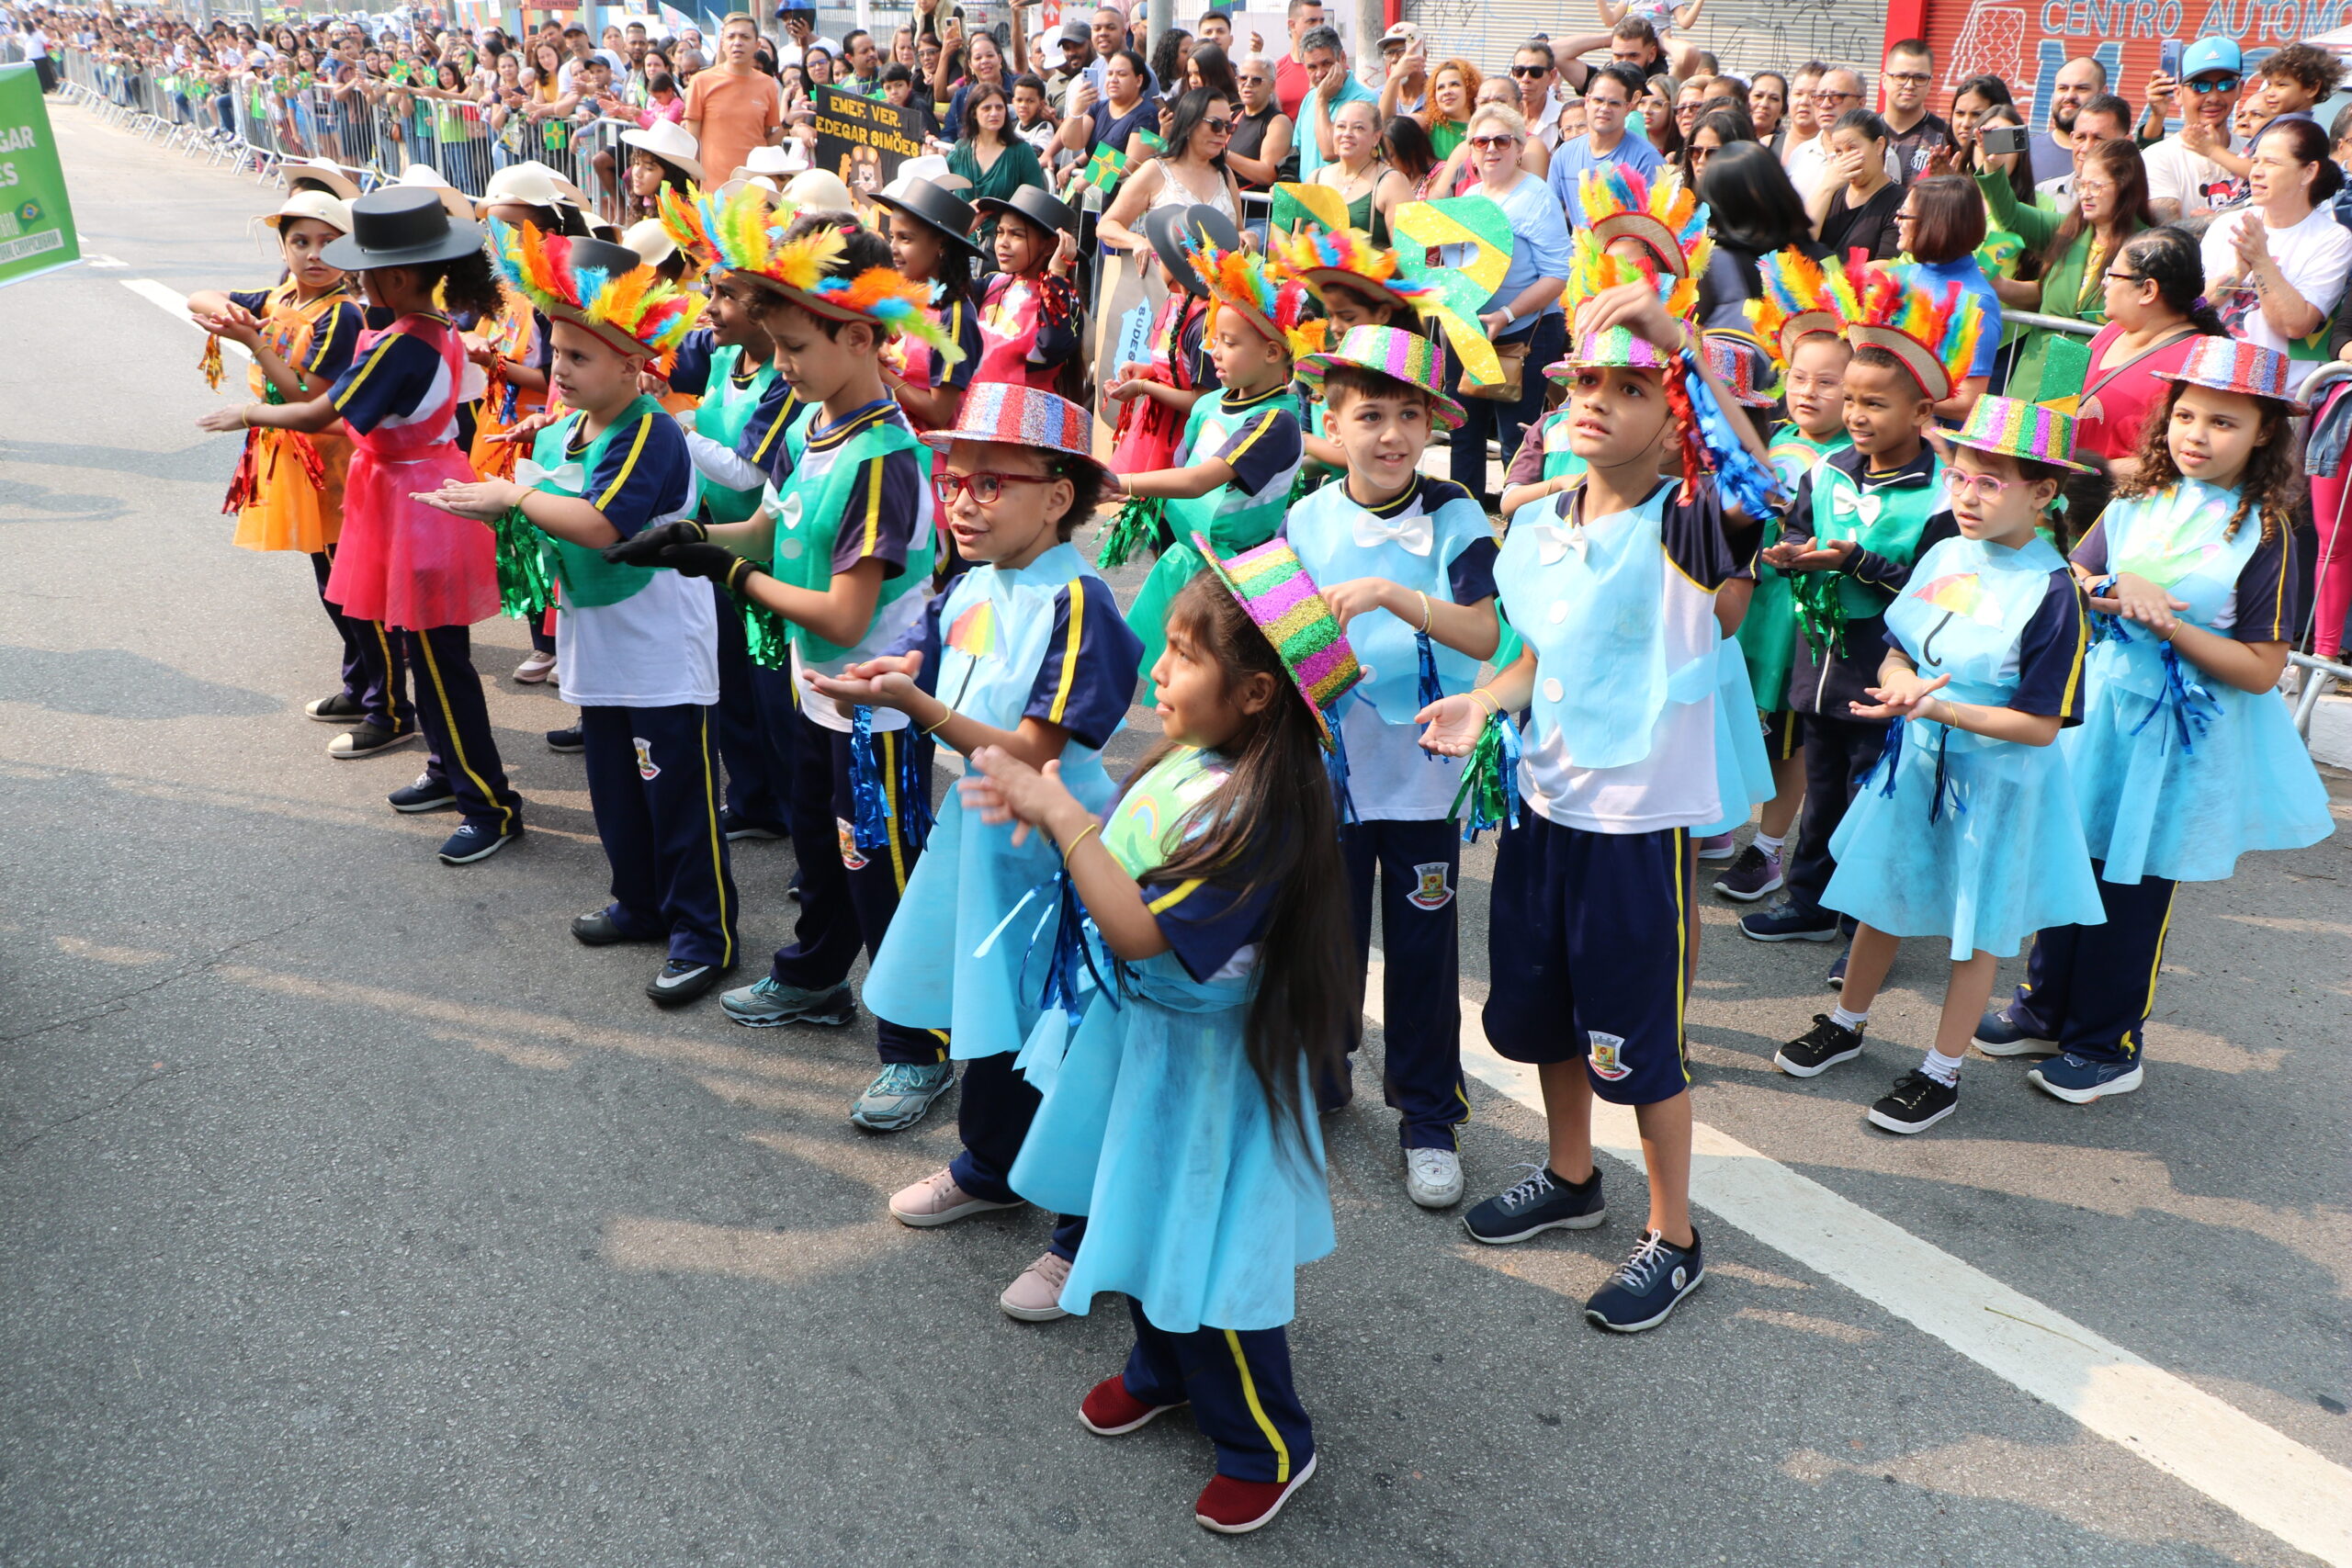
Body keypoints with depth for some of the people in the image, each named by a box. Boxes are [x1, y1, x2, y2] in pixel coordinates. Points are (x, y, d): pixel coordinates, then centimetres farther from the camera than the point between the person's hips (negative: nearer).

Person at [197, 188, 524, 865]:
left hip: (416, 505, -10)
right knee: (428, 650, 19)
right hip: (428, 478, 10)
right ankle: (453, 770, 31)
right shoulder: (437, 329, 4)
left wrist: (249, 413, -2)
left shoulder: (398, 348, -24)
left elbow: (319, 414, -18)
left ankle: (491, 804, 3)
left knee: (438, 658, -4)